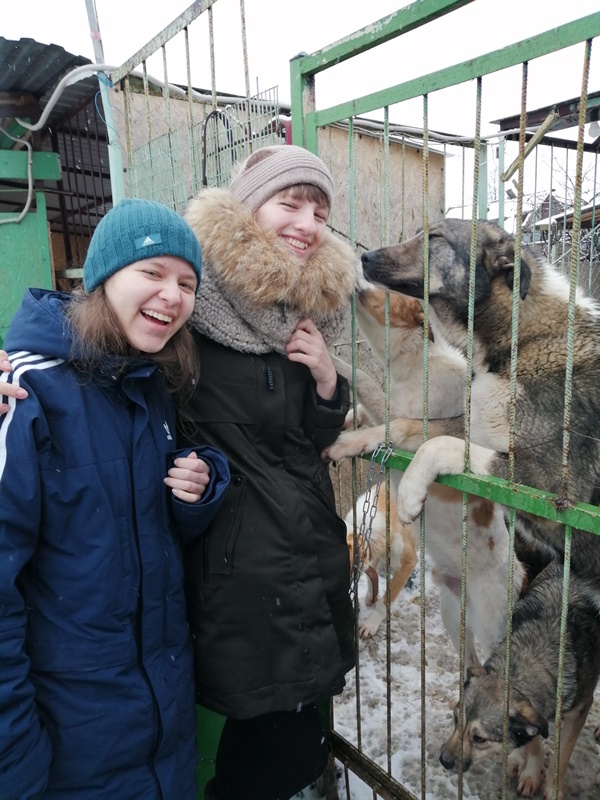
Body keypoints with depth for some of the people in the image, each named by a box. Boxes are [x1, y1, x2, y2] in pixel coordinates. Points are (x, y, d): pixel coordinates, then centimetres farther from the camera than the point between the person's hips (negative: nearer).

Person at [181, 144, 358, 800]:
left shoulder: (307, 311, 7)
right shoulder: (197, 299, -12)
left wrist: (327, 381, -6)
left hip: (311, 547, 7)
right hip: (240, 559, -7)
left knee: (301, 736, 20)